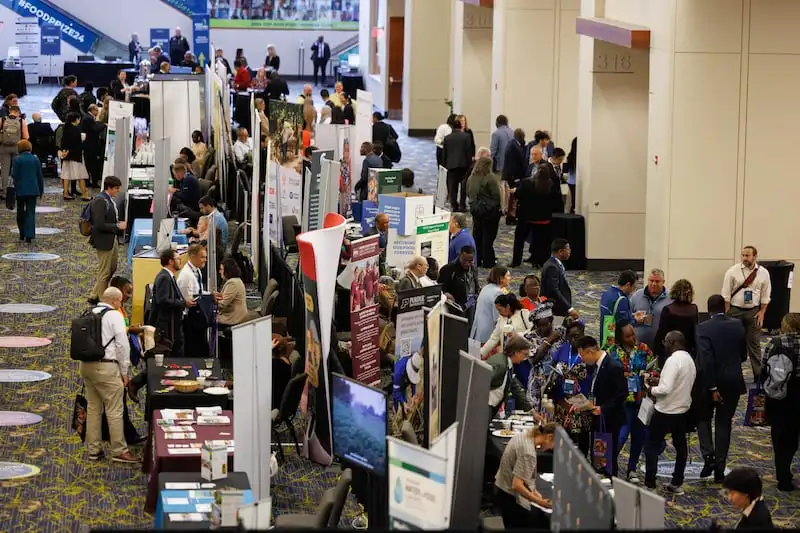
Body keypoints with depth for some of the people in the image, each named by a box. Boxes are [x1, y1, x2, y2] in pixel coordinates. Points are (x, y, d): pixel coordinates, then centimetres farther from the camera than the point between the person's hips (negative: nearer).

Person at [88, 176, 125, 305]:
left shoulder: (111, 200, 8)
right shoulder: (100, 201, -21)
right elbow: (99, 224, -25)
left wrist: (120, 225, 4)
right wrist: (118, 226, -20)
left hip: (112, 240, 10)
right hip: (104, 241, -10)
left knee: (112, 269, 20)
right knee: (104, 272, 3)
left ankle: (94, 296, 32)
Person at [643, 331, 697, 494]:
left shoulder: (673, 360, -21)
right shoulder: (689, 360, 8)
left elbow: (665, 389, -27)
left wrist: (652, 390, -9)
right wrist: (659, 381, 9)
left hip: (666, 411, -9)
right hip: (682, 409, 9)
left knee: (652, 446, 1)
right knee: (680, 445, 14)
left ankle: (650, 484, 0)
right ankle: (677, 483, 20)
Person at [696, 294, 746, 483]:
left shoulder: (704, 328, -14)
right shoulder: (738, 326, -1)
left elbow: (706, 359, -20)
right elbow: (743, 355, 7)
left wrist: (712, 388, -18)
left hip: (710, 382, -3)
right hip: (733, 382, 3)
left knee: (703, 419, 17)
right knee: (724, 423, 10)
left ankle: (709, 456, -4)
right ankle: (719, 469, 9)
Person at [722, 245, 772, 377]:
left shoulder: (763, 273, -2)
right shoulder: (733, 271, -7)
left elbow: (765, 296, 4)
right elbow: (726, 294, -5)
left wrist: (762, 312, -1)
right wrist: (727, 312, -8)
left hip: (754, 311, 1)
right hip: (735, 310, -1)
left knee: (754, 343, 5)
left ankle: (758, 373, 11)